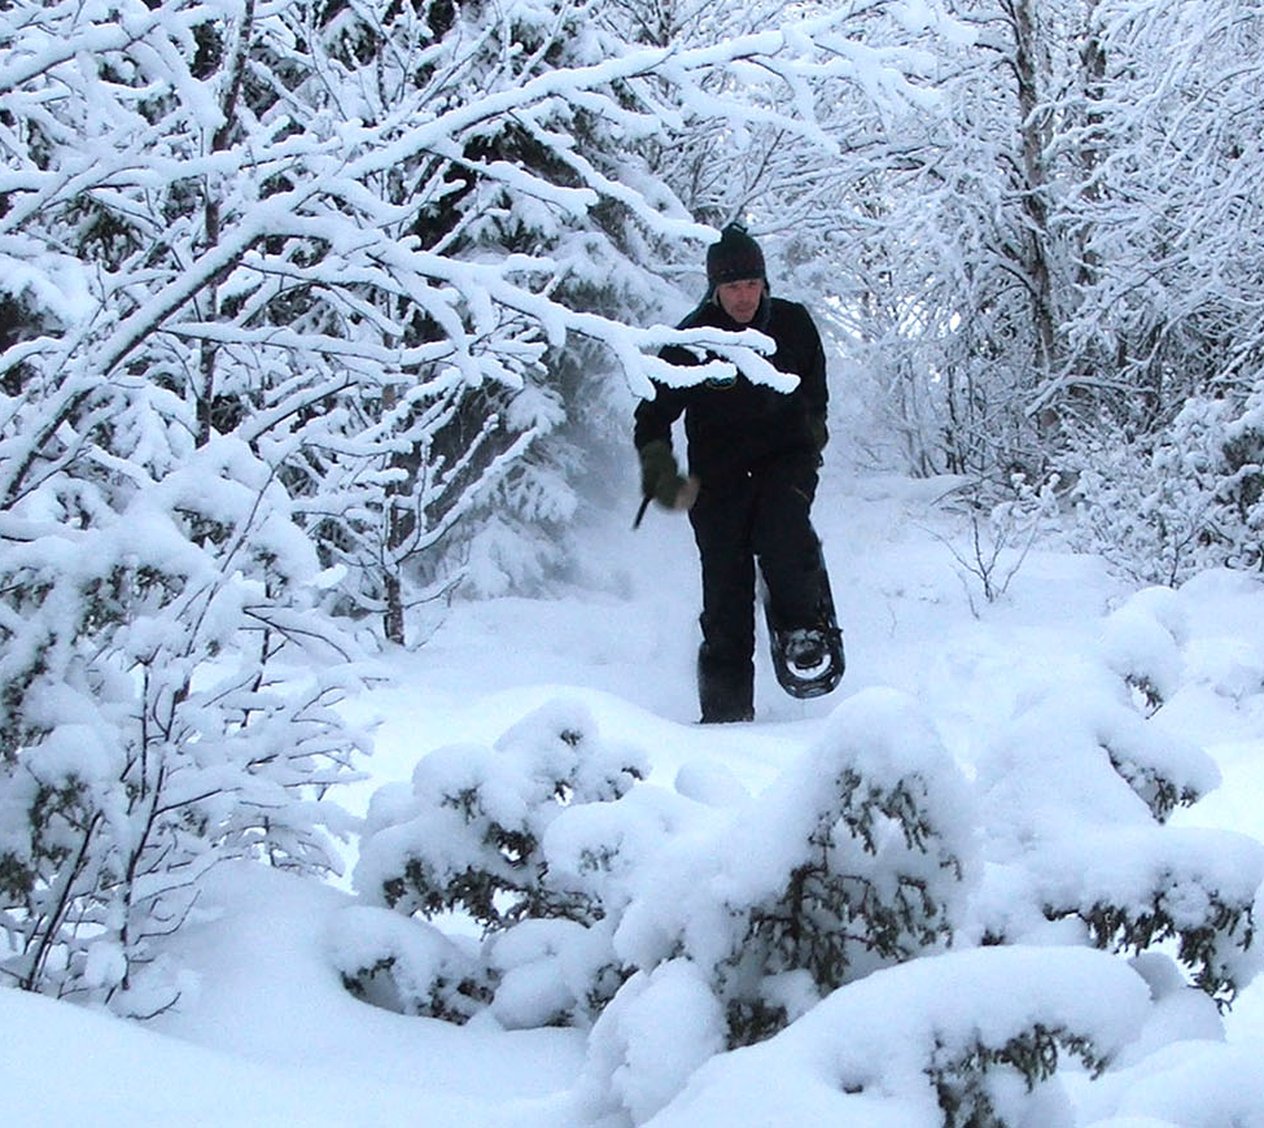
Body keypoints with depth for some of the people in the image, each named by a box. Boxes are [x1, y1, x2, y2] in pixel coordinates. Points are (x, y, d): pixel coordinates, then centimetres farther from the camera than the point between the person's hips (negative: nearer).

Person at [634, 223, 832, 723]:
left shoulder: (793, 323, -2)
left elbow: (814, 387, 20)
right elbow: (653, 416, -3)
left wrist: (813, 433, 24)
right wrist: (661, 476, -15)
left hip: (785, 458, 1)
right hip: (719, 471, 0)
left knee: (783, 536, -30)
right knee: (726, 591, -6)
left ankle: (804, 622, -2)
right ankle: (726, 708, 4)